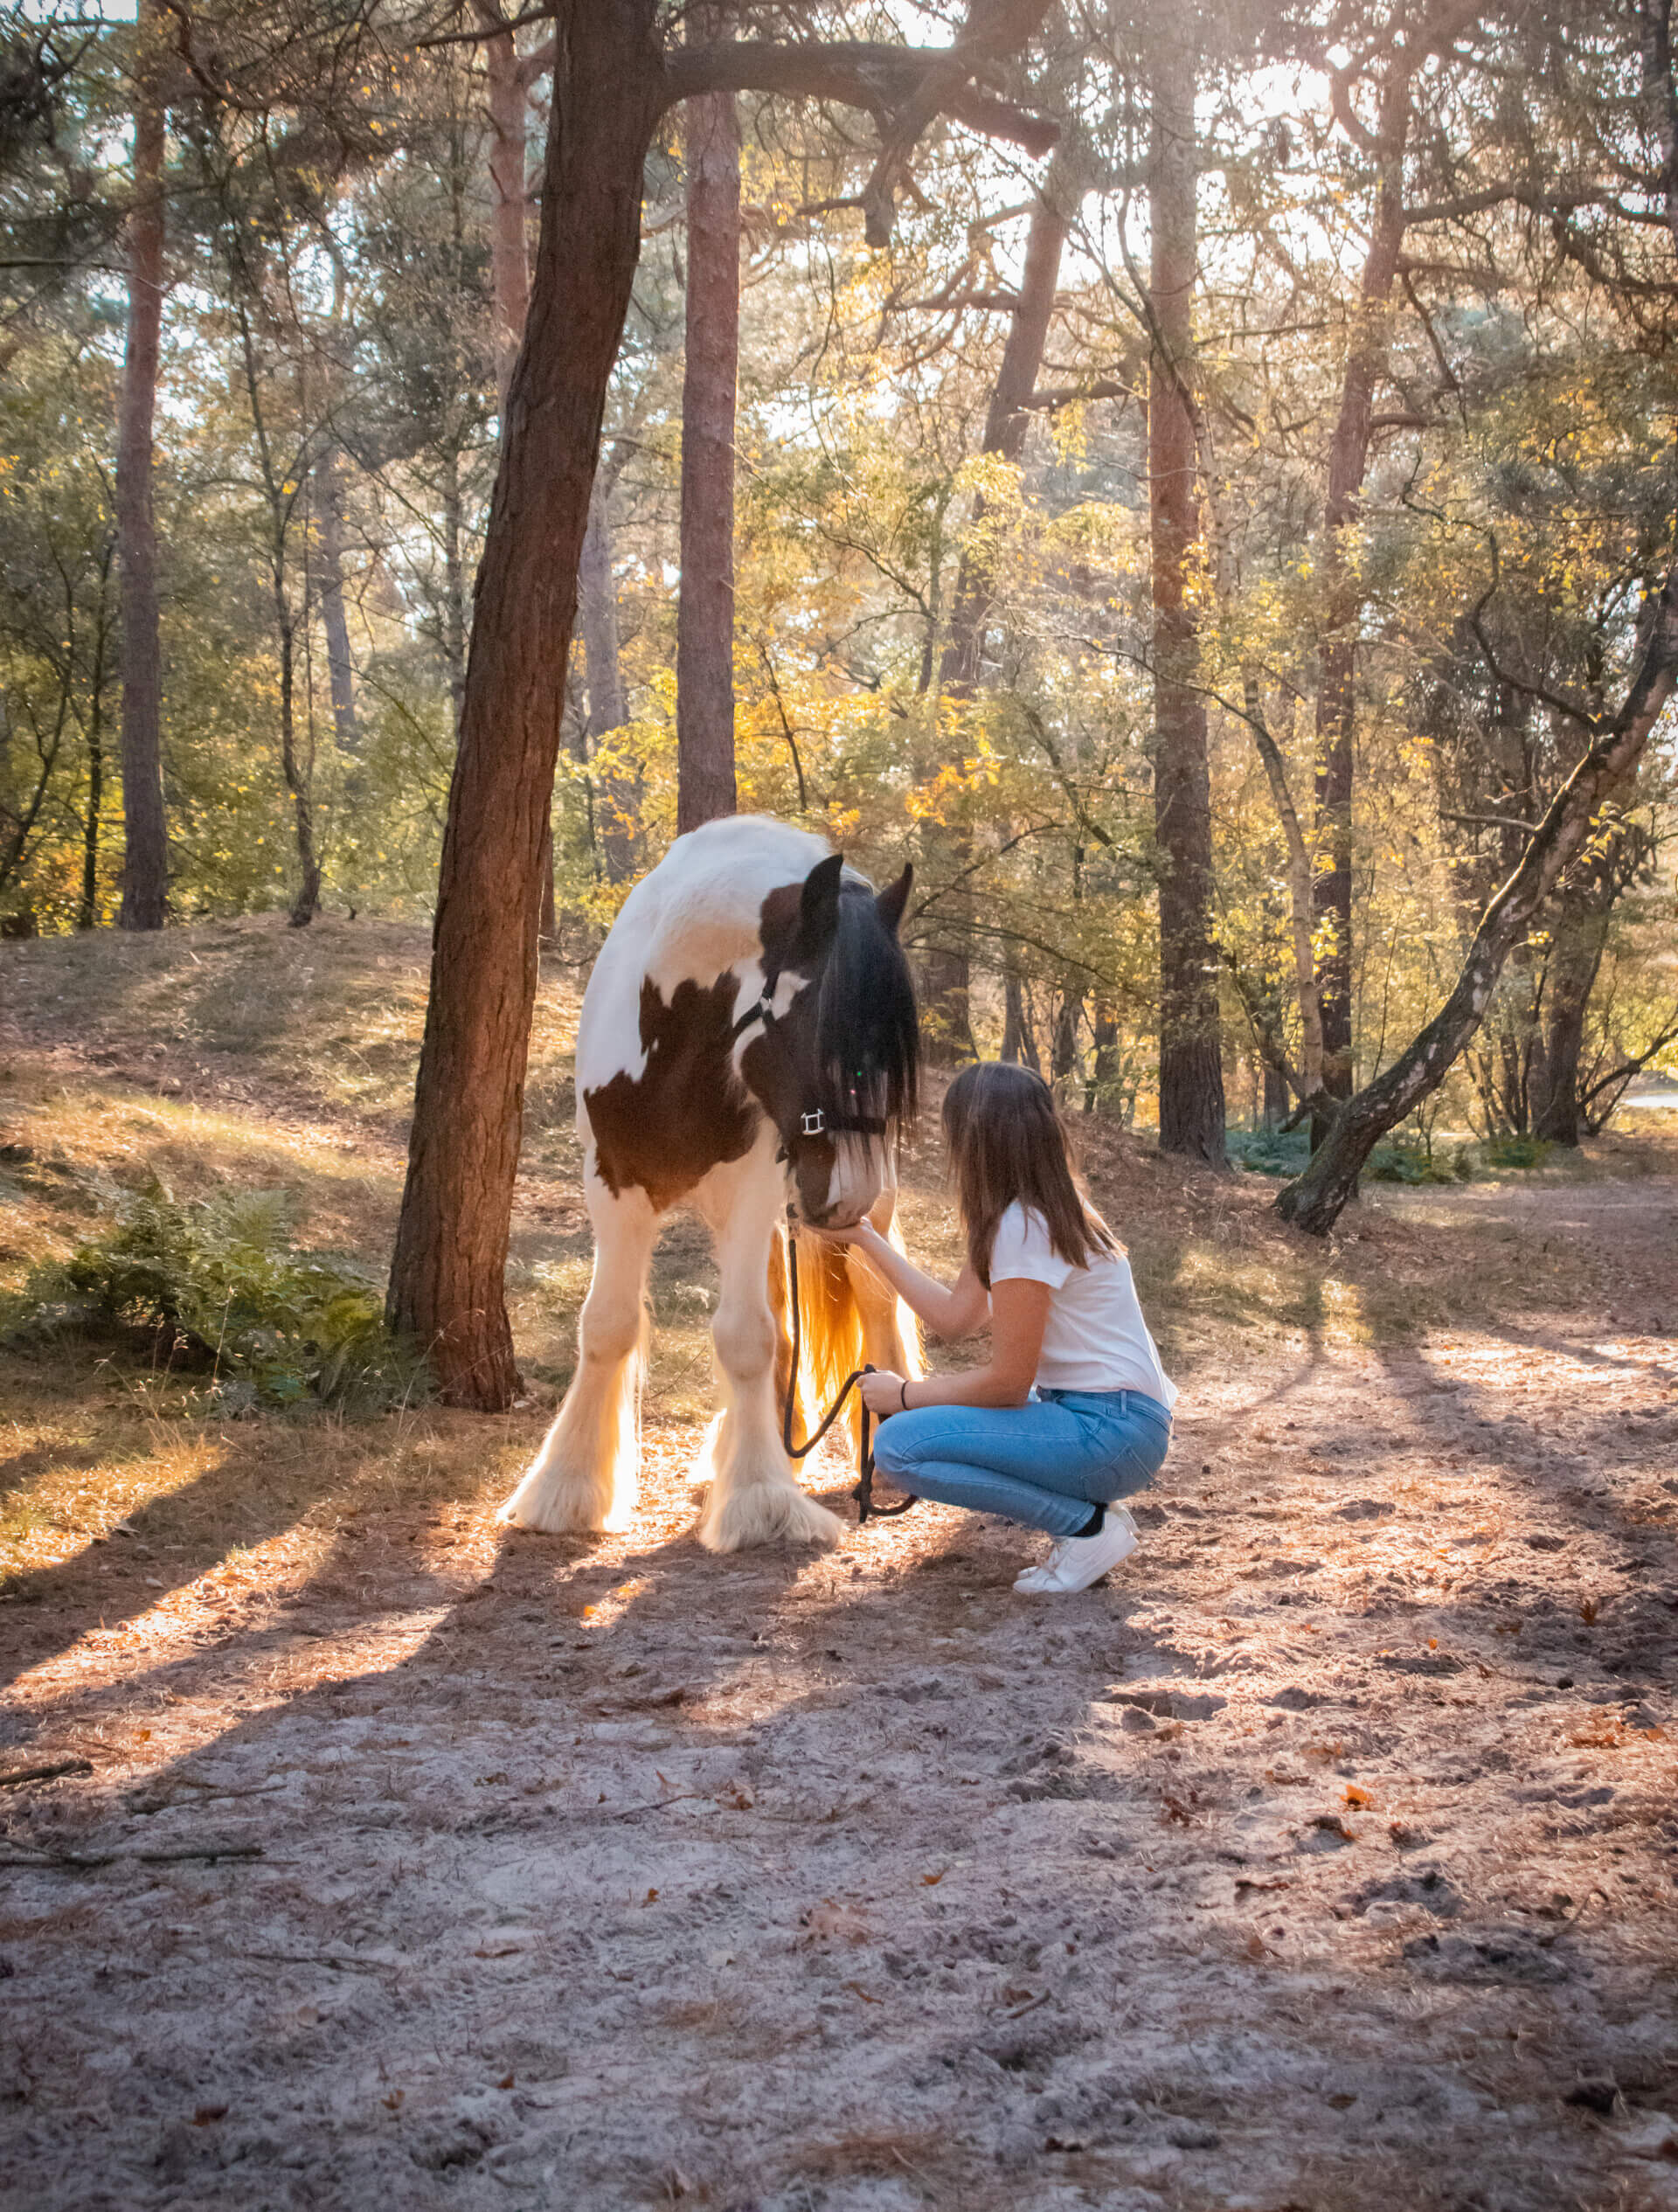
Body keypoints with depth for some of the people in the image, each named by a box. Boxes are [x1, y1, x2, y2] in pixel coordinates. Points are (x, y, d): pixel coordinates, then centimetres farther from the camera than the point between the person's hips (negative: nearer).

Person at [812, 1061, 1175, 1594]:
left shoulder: (1024, 1227, -18)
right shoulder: (1043, 1210, 11)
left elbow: (1007, 1382, -17)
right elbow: (953, 1316, 14)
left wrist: (905, 1394, -4)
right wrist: (866, 1238, 20)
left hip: (1114, 1430, -10)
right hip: (1085, 1411, 10)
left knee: (899, 1445, -17)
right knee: (913, 1416, 18)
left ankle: (1089, 1525, -9)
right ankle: (1080, 1504, 10)